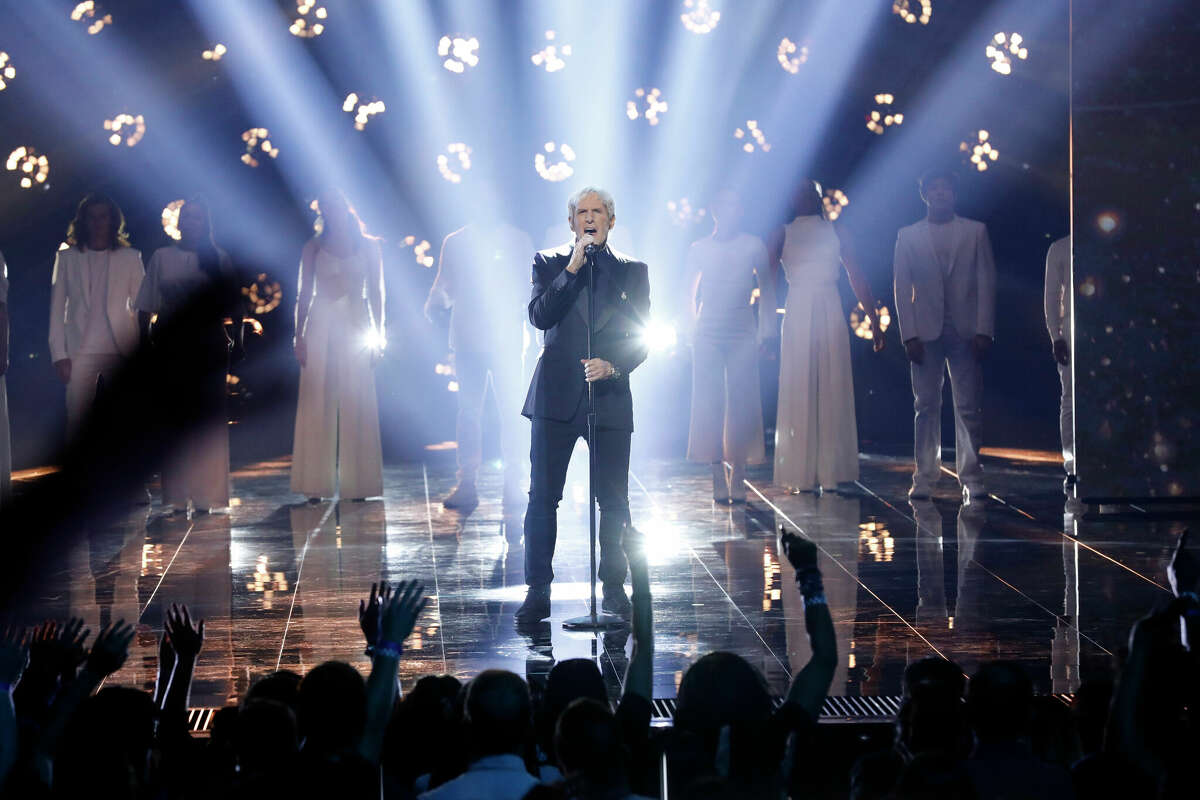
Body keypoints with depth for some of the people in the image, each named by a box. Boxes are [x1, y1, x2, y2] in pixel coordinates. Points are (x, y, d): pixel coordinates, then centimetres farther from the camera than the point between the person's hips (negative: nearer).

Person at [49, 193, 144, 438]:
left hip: (121, 351, 0)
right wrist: (59, 354, -1)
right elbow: (57, 309, 9)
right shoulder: (67, 258, 11)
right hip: (80, 351, 0)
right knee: (76, 422, -4)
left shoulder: (130, 257, 10)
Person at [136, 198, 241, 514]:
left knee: (210, 416, -3)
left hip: (208, 345, 0)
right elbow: (145, 306, 8)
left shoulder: (219, 259, 10)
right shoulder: (162, 257, 10)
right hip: (170, 344, 0)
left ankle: (208, 492, 0)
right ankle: (176, 495, 1)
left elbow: (234, 306, 9)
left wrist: (235, 337, -4)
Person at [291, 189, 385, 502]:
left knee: (356, 404, -2)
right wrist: (300, 336, -1)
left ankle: (357, 482, 2)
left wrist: (378, 334, 0)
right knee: (318, 403, -3)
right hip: (321, 328, 0)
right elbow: (304, 294, 6)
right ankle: (317, 483, -2)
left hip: (355, 327, 0)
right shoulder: (313, 248, 8)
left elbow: (376, 292, 7)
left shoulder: (368, 247, 8)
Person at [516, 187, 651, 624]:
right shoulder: (549, 263, 8)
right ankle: (538, 591, 2)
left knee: (613, 501, 3)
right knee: (543, 497, -3)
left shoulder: (632, 271, 10)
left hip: (610, 395, 1)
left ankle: (614, 587, 15)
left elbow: (641, 338, 5)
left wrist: (613, 366, -13)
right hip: (556, 395, -1)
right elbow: (539, 316, -8)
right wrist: (572, 269, -13)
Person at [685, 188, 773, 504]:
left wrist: (767, 325, 2)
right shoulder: (699, 249, 7)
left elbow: (766, 288, 8)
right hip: (708, 331, 0)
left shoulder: (753, 246, 5)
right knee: (710, 401, -3)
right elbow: (692, 292, 14)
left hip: (742, 330, 0)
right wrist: (694, 324, 7)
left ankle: (738, 477, 1)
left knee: (742, 401, -3)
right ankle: (719, 479, 0)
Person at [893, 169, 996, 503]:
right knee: (926, 406, 1)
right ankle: (925, 478, 4)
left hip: (965, 332, 0)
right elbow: (902, 288, 6)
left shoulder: (975, 231, 10)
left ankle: (971, 478, 2)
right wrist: (909, 335, -4)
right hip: (926, 333, 0)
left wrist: (983, 330, -5)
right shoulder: (908, 236, 11)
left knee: (969, 407, -2)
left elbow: (986, 283, 5)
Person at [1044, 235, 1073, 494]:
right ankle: (1072, 469, -2)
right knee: (1071, 400, -3)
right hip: (1071, 334, -1)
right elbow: (1051, 297, 5)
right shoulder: (1059, 249, 7)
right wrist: (1055, 337, -5)